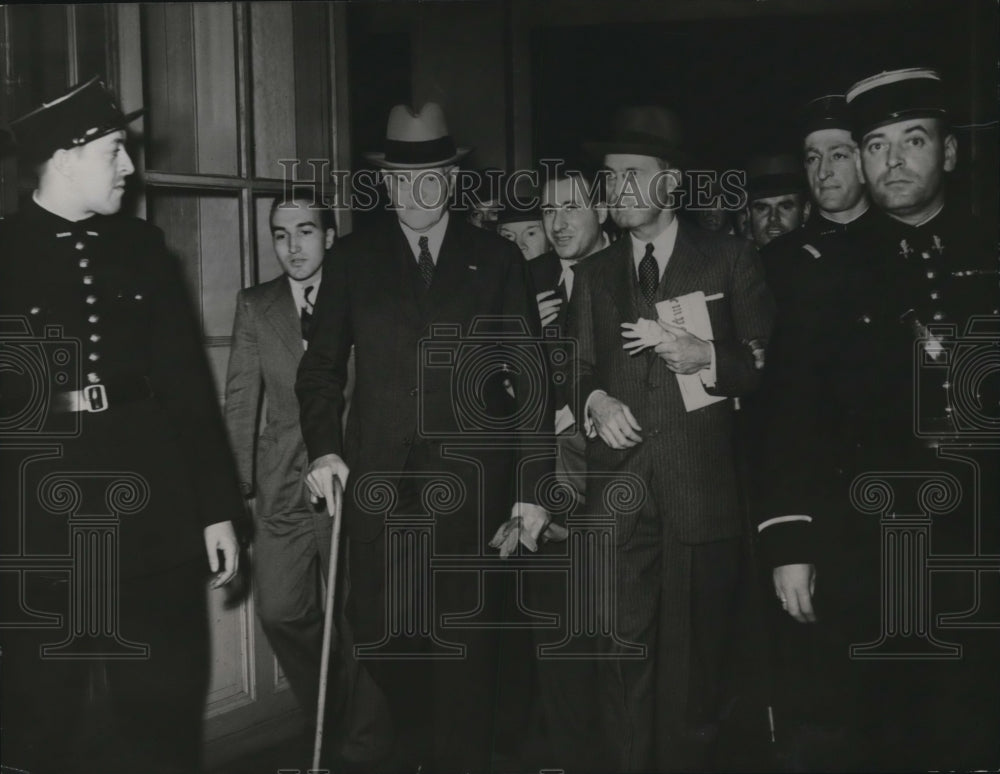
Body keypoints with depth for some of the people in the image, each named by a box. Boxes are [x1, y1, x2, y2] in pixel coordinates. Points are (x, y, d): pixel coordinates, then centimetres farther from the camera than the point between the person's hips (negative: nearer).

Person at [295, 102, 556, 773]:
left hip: (470, 478, -1)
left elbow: (531, 381, 4)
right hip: (379, 478, 1)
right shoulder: (354, 260, 9)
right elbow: (321, 366, 11)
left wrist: (532, 489, -1)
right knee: (376, 628, 2)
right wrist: (324, 447, -5)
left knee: (465, 637, 3)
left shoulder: (497, 260, 5)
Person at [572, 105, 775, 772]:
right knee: (623, 647, 0)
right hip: (618, 480, 3)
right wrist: (596, 401, -3)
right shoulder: (595, 273, 18)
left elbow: (765, 365, 3)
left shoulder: (730, 260, 7)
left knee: (695, 653, 0)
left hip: (702, 484, -2)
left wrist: (703, 355, -14)